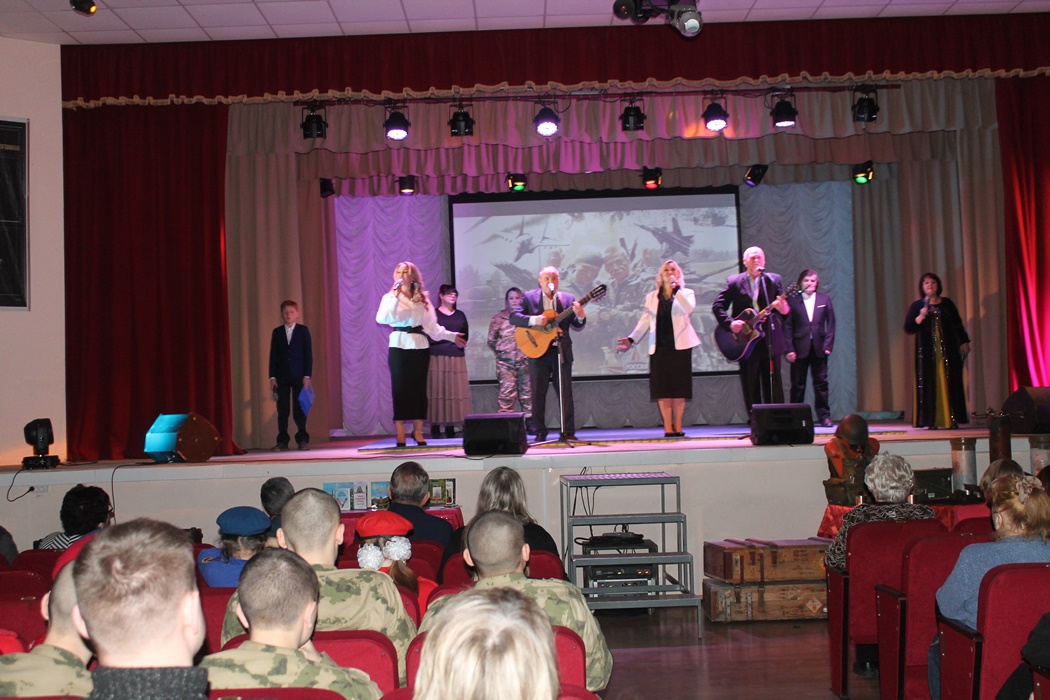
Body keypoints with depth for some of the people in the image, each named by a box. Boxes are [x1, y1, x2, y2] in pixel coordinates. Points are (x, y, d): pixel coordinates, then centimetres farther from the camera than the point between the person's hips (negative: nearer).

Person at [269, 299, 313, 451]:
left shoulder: (303, 330, 2)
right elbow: (273, 356, 7)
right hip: (282, 377, 2)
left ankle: (302, 439, 7)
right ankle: (282, 441, 6)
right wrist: (272, 377, 0)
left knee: (299, 409, 0)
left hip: (299, 376, -2)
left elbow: (308, 354, -1)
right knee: (282, 410, 2)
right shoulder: (277, 332, 7)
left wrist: (307, 375, -8)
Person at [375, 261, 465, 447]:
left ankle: (418, 432, 14)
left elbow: (432, 326, 12)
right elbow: (382, 318, -16)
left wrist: (452, 336, 8)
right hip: (399, 346, -3)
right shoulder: (390, 297, 3)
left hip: (420, 346, 3)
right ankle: (400, 435, 0)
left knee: (419, 388, 4)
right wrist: (396, 296, -21)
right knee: (400, 388, -3)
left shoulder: (423, 299, 12)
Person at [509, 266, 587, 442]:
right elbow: (513, 317, -7)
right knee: (538, 394, 3)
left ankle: (568, 432, 9)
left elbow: (577, 327, 3)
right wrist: (533, 320, -23)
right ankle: (540, 432, 12)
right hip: (538, 351, -1)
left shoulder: (568, 299, 6)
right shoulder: (529, 297, 2)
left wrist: (580, 315, -19)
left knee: (566, 393, 2)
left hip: (562, 352, 1)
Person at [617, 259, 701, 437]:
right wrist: (631, 339, 1)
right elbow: (645, 321, 12)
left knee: (679, 386, -1)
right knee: (662, 387, -3)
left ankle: (677, 426, 7)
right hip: (660, 346, 2)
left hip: (680, 345, -2)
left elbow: (689, 308, -14)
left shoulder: (686, 293, 8)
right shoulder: (652, 297, 15)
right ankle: (668, 427, 1)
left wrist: (676, 288, -15)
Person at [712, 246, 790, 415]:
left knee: (773, 385, 2)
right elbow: (717, 305, 3)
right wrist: (729, 323, -12)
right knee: (750, 387, 3)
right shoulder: (734, 281, 5)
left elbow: (783, 304, 1)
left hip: (770, 340, 0)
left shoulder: (774, 280, 8)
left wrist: (783, 308, -23)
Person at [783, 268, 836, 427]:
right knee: (797, 384, 3)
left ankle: (824, 416, 10)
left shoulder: (825, 299, 8)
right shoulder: (793, 301, 2)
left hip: (819, 348, 1)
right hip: (800, 348, -1)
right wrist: (789, 349, -8)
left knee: (821, 383, 4)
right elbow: (787, 326, -1)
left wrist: (828, 345, -2)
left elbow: (830, 324, 7)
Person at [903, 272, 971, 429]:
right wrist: (920, 317, -15)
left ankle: (952, 419, 4)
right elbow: (908, 328, -2)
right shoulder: (917, 306, 5)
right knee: (929, 384, -4)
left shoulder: (947, 303, 10)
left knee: (950, 383, 0)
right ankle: (931, 421, -4)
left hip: (948, 351, 2)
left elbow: (958, 324, 15)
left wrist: (964, 342, 11)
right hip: (927, 353, -2)